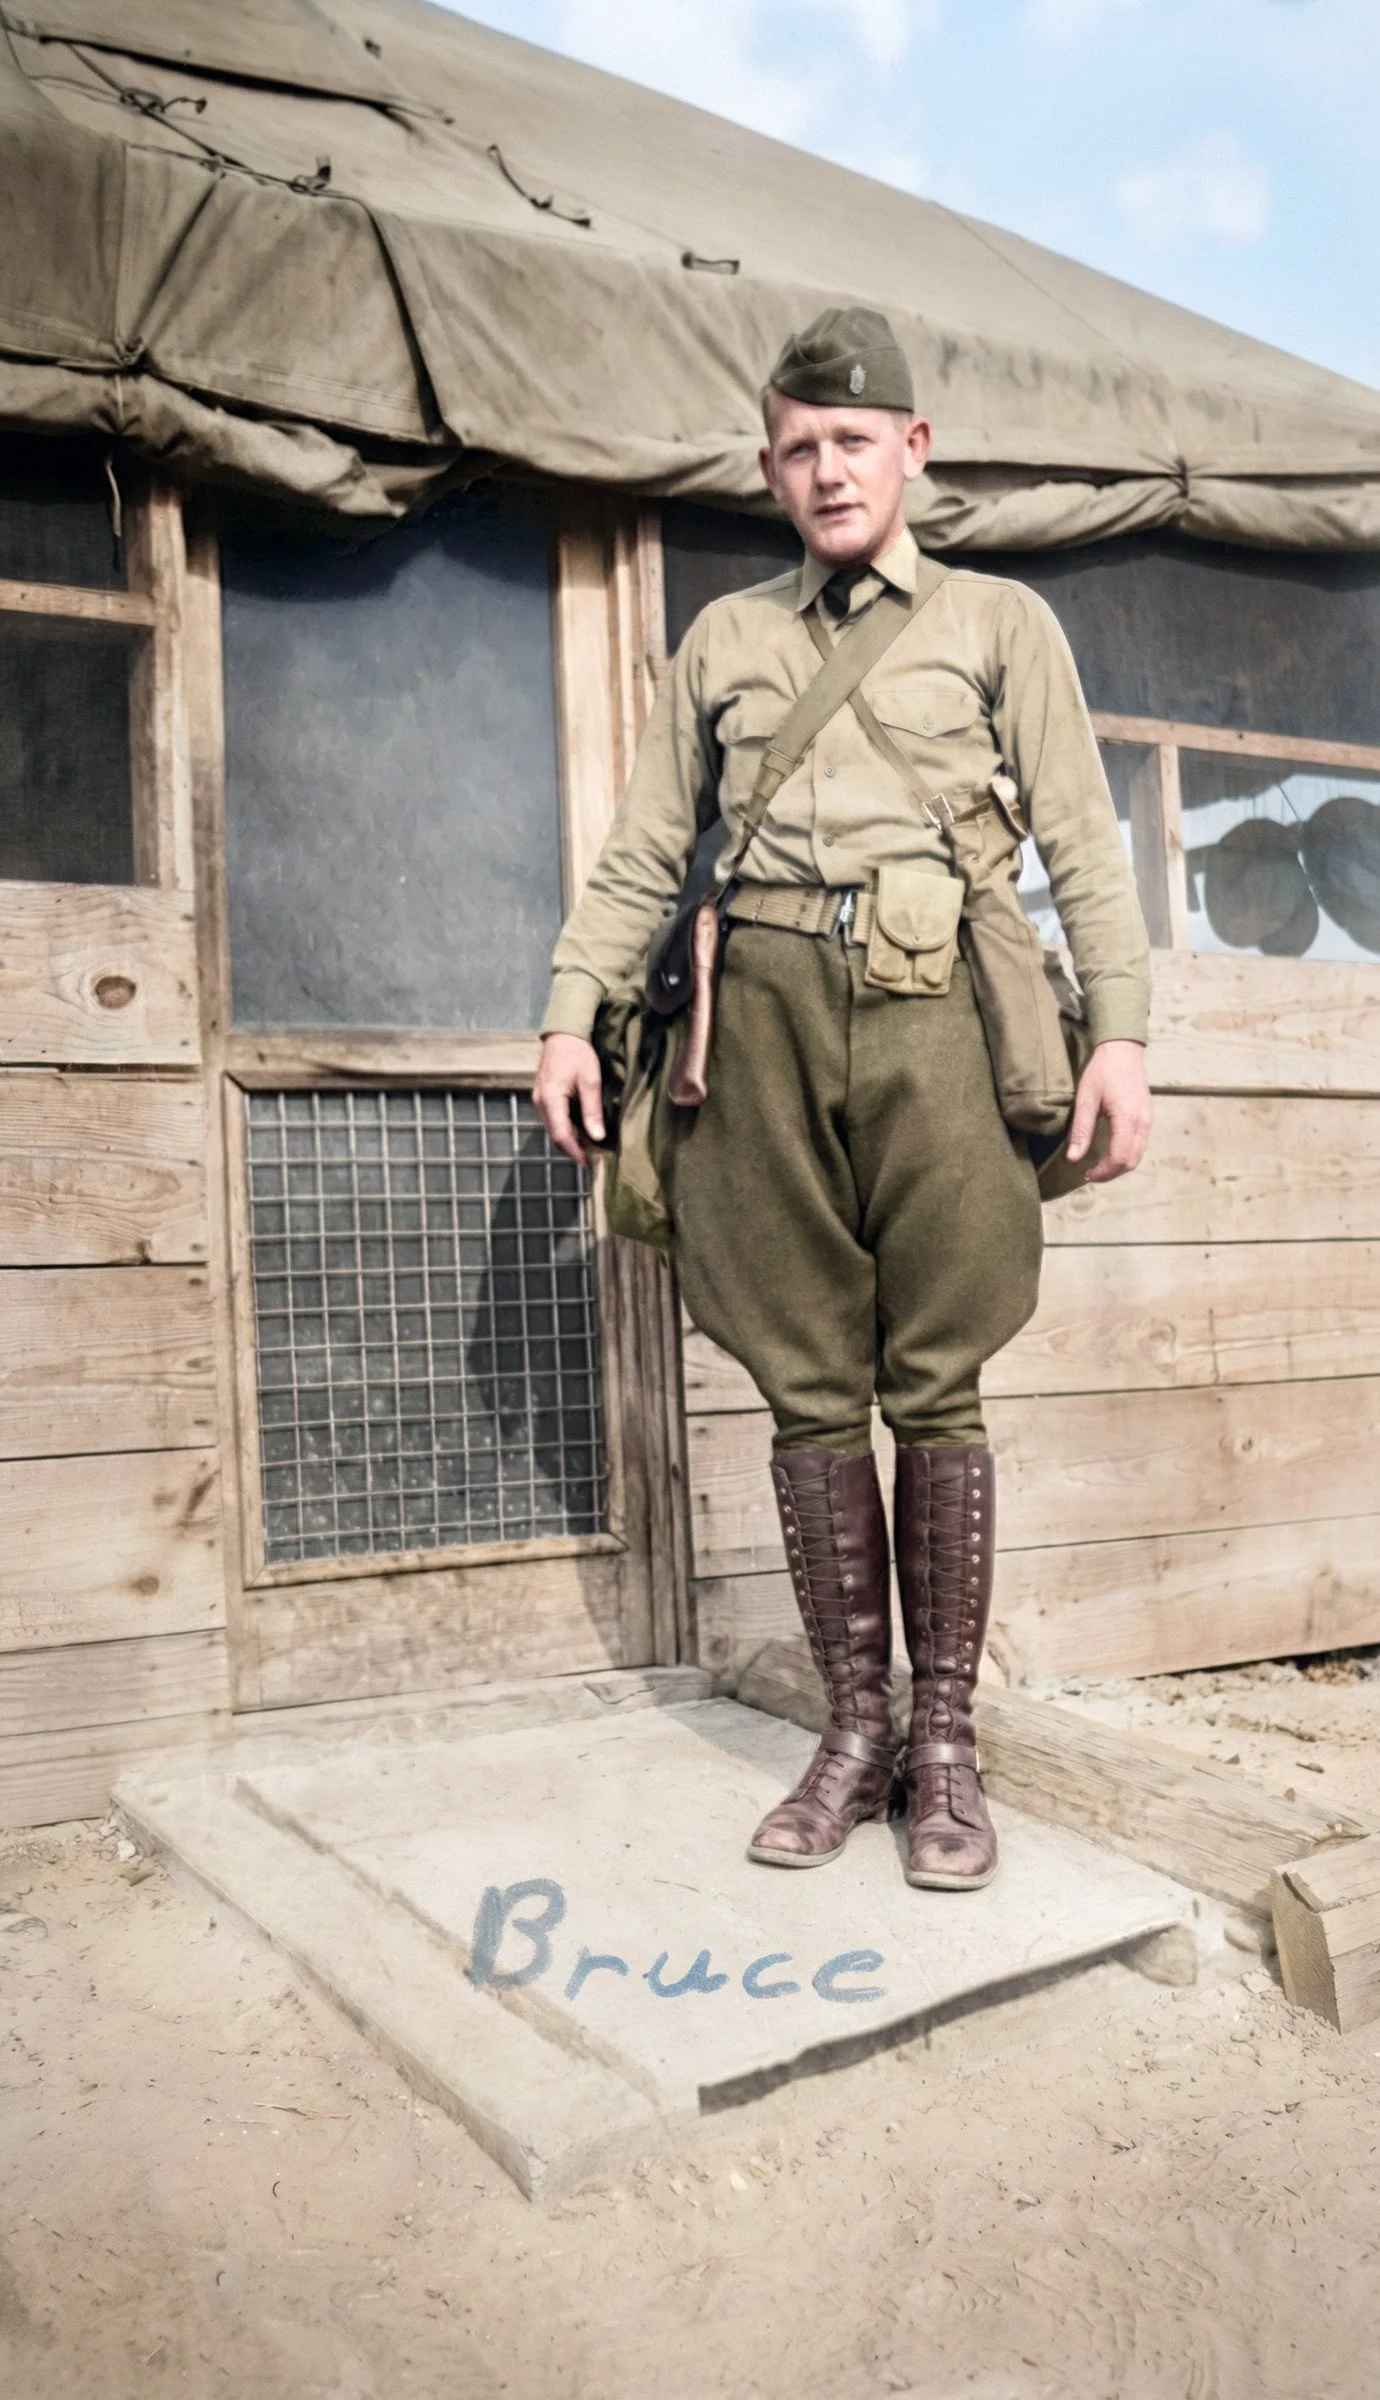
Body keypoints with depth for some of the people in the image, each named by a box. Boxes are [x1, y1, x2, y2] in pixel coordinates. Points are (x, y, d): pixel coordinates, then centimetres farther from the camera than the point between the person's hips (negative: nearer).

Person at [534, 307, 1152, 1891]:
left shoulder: (1000, 621, 16)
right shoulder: (723, 638, 22)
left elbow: (1082, 846, 7)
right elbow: (642, 854, 18)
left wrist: (1120, 1031, -4)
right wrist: (571, 1015, 6)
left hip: (929, 1008, -2)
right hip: (765, 1010, 3)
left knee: (934, 1387, -3)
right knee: (809, 1387, 2)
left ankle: (945, 1744, 7)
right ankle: (854, 1728, 11)